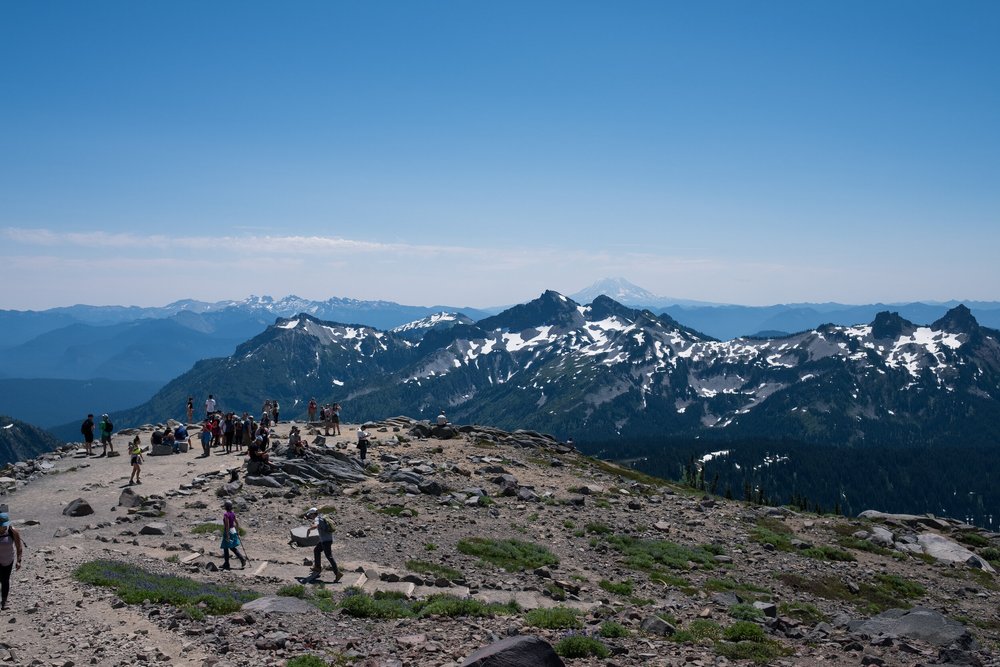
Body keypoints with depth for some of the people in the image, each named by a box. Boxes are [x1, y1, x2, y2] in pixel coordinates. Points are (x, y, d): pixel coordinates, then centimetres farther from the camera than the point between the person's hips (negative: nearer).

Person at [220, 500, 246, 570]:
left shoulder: (226, 514, -19)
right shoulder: (233, 513, 4)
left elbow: (227, 525, -22)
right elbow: (237, 523, 9)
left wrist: (227, 536, -20)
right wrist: (237, 532, 16)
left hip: (228, 532, -8)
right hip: (233, 531, 8)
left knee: (225, 549, 6)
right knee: (232, 548, 17)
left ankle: (226, 564, 13)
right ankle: (242, 559, 8)